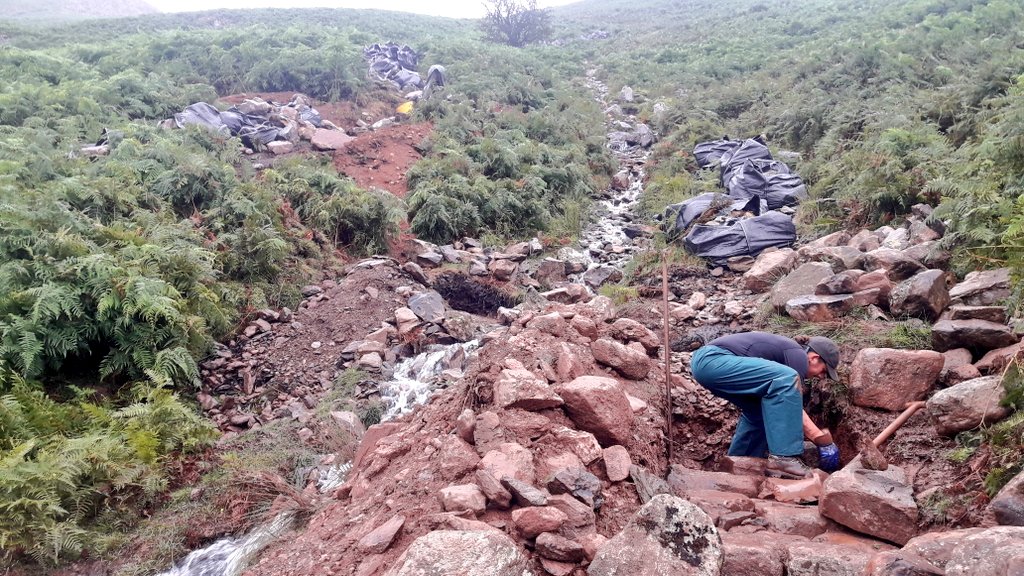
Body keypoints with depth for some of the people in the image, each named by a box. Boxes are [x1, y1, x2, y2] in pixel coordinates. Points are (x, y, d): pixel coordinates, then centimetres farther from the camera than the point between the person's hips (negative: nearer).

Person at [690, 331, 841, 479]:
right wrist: (822, 438, 10)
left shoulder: (787, 351, 29)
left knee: (758, 408, 24)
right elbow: (795, 408, -1)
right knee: (788, 379, -16)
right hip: (713, 359, -11)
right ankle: (783, 457, -13)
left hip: (703, 361, 11)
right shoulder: (798, 355, 1)